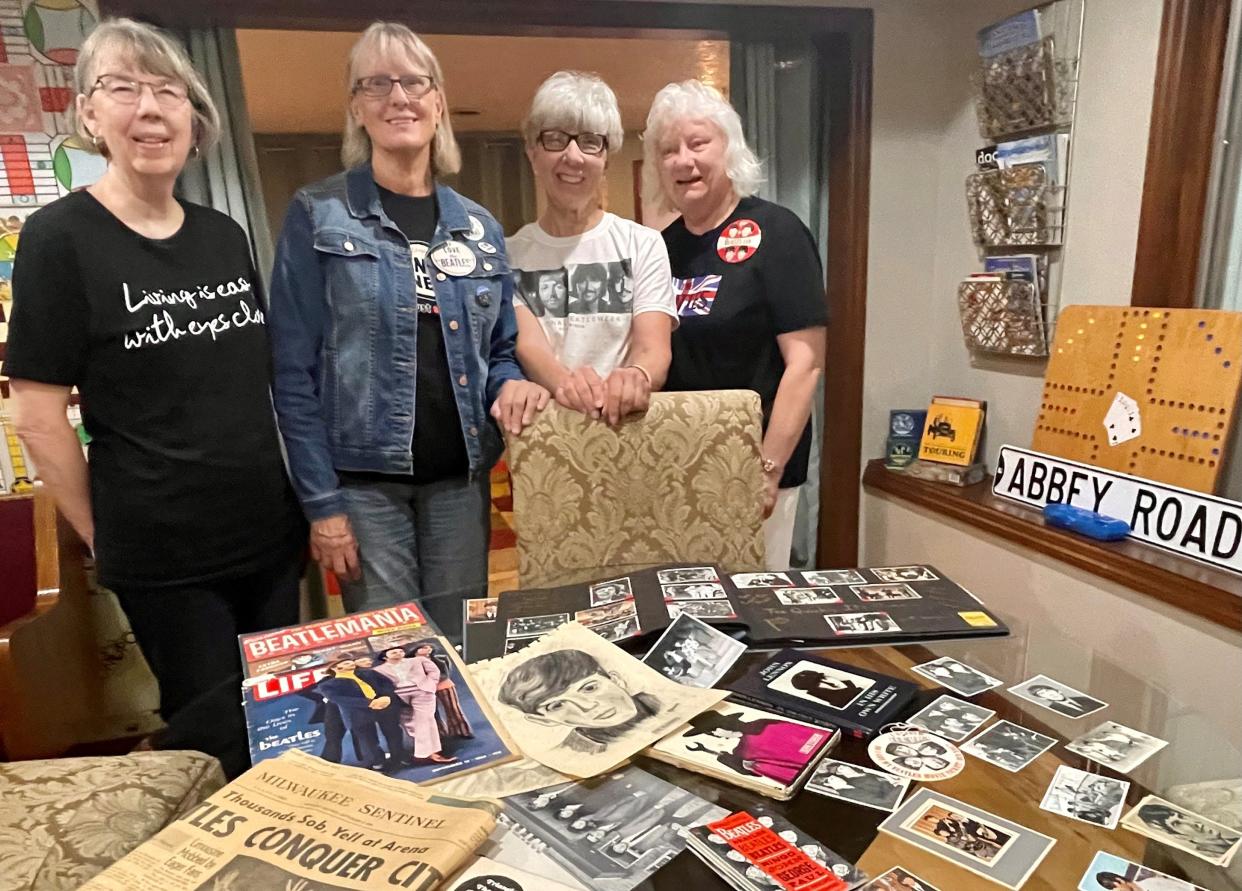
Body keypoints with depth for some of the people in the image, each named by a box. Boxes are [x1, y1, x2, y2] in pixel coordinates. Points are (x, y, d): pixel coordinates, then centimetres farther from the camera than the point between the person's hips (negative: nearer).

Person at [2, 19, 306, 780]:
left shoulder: (225, 235, 6)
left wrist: (299, 498, 9)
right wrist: (107, 538, -4)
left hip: (271, 533, 5)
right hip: (163, 555, -5)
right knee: (215, 743, 10)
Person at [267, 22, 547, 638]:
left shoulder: (479, 226, 10)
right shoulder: (317, 216, -2)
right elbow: (294, 371, -5)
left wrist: (511, 382, -8)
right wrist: (321, 501, -9)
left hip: (461, 476, 4)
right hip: (364, 479, -3)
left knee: (463, 651, 12)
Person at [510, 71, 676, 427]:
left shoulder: (643, 244, 8)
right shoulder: (510, 253, 9)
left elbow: (653, 348, -6)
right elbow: (526, 345, -6)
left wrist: (638, 377, -30)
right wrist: (564, 380, -29)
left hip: (625, 421, 1)